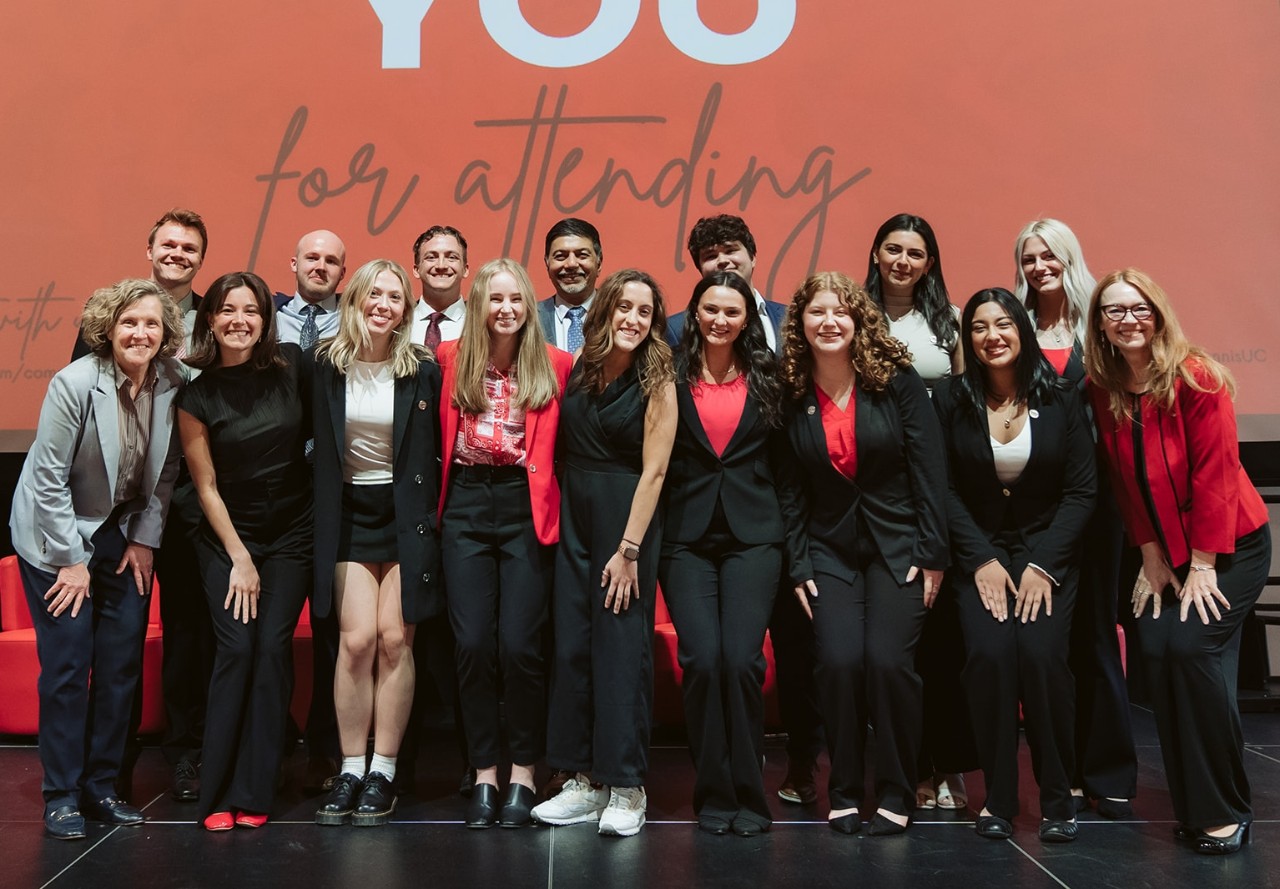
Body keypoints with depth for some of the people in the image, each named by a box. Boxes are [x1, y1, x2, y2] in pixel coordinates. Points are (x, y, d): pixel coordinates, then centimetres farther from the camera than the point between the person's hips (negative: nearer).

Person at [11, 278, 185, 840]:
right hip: (57, 535, -4)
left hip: (125, 536, 4)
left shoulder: (173, 385, -7)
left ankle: (101, 785, 16)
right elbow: (48, 478, -15)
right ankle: (62, 795, 8)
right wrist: (72, 559, -13)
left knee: (122, 663, 3)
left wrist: (144, 540, -2)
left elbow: (166, 471, 2)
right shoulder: (75, 383, -18)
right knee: (67, 664, -5)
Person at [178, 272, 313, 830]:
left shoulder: (291, 366, -4)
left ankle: (254, 791, 4)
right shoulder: (197, 394, -6)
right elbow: (206, 486, -2)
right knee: (236, 647, -10)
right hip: (227, 536, -1)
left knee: (273, 647, -6)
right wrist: (239, 559, -5)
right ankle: (218, 792, 1)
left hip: (291, 532, 1)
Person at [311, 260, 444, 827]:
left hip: (406, 514, 0)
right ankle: (351, 770, 5)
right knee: (357, 639, -7)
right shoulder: (325, 366, 1)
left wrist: (431, 515, -2)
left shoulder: (423, 370, -1)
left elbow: (439, 449, 3)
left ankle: (382, 773, 6)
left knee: (394, 638, -4)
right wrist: (319, 517, 0)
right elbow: (312, 446, 5)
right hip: (348, 514, 1)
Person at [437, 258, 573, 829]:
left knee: (519, 644, -5)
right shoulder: (450, 359, 6)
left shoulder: (555, 365, 2)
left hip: (526, 508, -1)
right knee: (473, 643, 0)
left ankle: (523, 775, 10)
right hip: (466, 507, 2)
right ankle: (484, 775, 12)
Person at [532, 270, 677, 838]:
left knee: (622, 650, -3)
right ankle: (585, 781, 17)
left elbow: (653, 469, -11)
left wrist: (629, 548, -15)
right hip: (573, 518, 5)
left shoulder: (656, 382, -6)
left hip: (628, 519, -5)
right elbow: (563, 448, 13)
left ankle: (626, 788, 7)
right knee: (572, 646, 6)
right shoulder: (579, 371, 6)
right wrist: (560, 512, 3)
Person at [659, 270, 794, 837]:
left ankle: (747, 795, 6)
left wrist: (789, 528, 7)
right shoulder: (671, 376, 5)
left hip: (752, 534, 0)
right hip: (686, 536, 0)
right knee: (701, 658, -10)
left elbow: (783, 459, 13)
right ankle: (713, 795, 8)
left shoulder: (767, 378, 9)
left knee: (742, 659, -11)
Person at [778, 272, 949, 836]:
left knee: (888, 660, -15)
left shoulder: (897, 381, -5)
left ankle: (896, 795, 6)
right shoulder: (791, 394, 0)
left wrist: (933, 554, -8)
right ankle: (844, 793, 7)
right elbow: (789, 488, 3)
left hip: (898, 544, -1)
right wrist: (798, 567, -2)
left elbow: (930, 469, -5)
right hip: (830, 548, 2)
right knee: (839, 661, -13)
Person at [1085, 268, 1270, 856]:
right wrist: (1152, 558, -1)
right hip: (1165, 549, 5)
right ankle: (1190, 808, 6)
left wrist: (1203, 566, -17)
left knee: (1194, 649, -18)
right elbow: (1125, 479, 2)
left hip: (1231, 544, -4)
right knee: (1157, 651, -10)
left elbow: (1215, 474, -17)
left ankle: (1224, 815, -2)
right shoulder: (1103, 389, -2)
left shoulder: (1197, 379, -17)